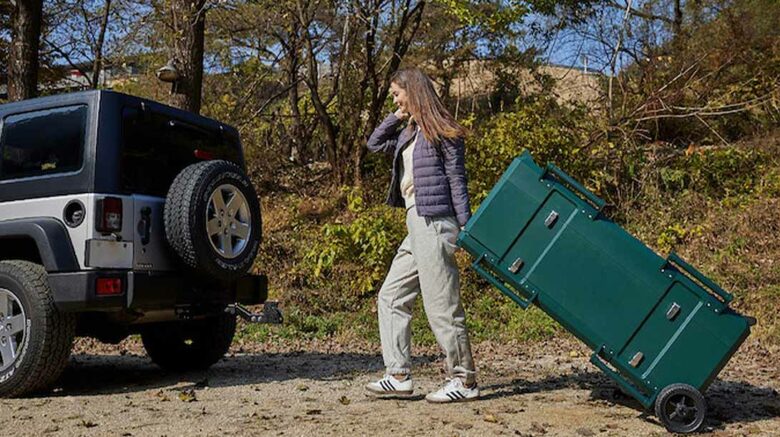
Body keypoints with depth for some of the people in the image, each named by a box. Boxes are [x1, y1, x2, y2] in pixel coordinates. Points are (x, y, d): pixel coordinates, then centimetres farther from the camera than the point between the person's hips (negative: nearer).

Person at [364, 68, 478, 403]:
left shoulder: (441, 131, -6)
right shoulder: (409, 133, 18)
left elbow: (456, 179, -10)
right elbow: (374, 144, 29)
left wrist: (466, 227, -14)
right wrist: (397, 118, 16)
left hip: (434, 223, -10)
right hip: (416, 225, 10)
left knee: (441, 306, -6)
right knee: (391, 297, 9)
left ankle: (464, 381, 5)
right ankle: (399, 375, 11)